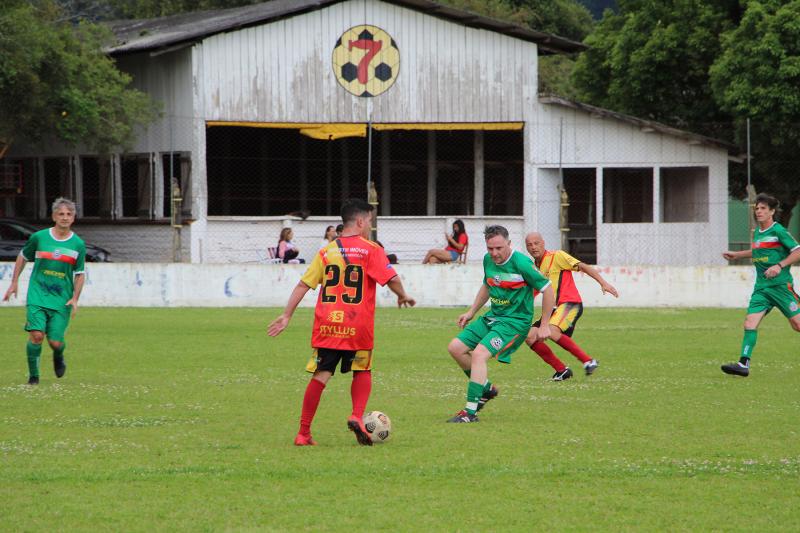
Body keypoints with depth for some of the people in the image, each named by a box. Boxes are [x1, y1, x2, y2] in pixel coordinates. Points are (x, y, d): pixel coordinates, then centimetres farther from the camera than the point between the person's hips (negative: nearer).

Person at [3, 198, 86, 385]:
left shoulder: (78, 245, 0)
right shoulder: (39, 237, -1)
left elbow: (79, 274, 8)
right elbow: (23, 257, 16)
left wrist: (75, 298, -4)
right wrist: (14, 282, 14)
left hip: (62, 300, 0)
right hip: (37, 295, 0)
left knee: (55, 341, -5)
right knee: (36, 335, -16)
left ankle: (58, 356, 32)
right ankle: (33, 374, 2)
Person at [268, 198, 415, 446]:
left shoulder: (326, 252, 9)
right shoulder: (371, 250, -2)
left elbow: (303, 284, 5)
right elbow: (392, 279, -8)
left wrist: (286, 315, 8)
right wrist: (403, 296, 13)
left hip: (327, 324, 3)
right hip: (358, 325, -3)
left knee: (321, 375, 6)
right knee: (362, 371, 17)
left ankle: (303, 434, 5)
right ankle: (357, 416, -6)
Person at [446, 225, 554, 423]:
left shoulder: (520, 263, -19)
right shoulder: (488, 260, 3)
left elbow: (547, 290, -13)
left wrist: (544, 326, -11)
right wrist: (471, 313, 20)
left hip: (515, 321, -8)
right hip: (493, 317, 8)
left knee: (479, 354, -25)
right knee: (455, 348, 3)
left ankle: (471, 411, -23)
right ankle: (487, 388, 20)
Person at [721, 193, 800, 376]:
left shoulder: (778, 231, -8)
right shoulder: (757, 232, 14)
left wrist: (779, 266, -20)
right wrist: (737, 255, 33)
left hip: (780, 284, -6)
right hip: (761, 287, 6)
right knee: (750, 321, -9)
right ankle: (744, 364, -15)